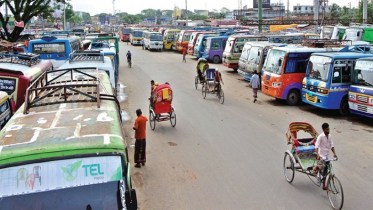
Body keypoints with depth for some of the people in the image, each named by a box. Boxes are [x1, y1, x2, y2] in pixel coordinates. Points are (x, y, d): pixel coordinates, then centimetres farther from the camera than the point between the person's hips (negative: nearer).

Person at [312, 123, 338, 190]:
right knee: (321, 167, -27)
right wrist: (318, 154, -36)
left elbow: (332, 145, 8)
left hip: (327, 155, 6)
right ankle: (315, 167, 7)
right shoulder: (320, 136, -14)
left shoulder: (330, 136, 5)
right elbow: (316, 146, -22)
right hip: (321, 155, -6)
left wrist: (334, 153, -5)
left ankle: (324, 186, 20)